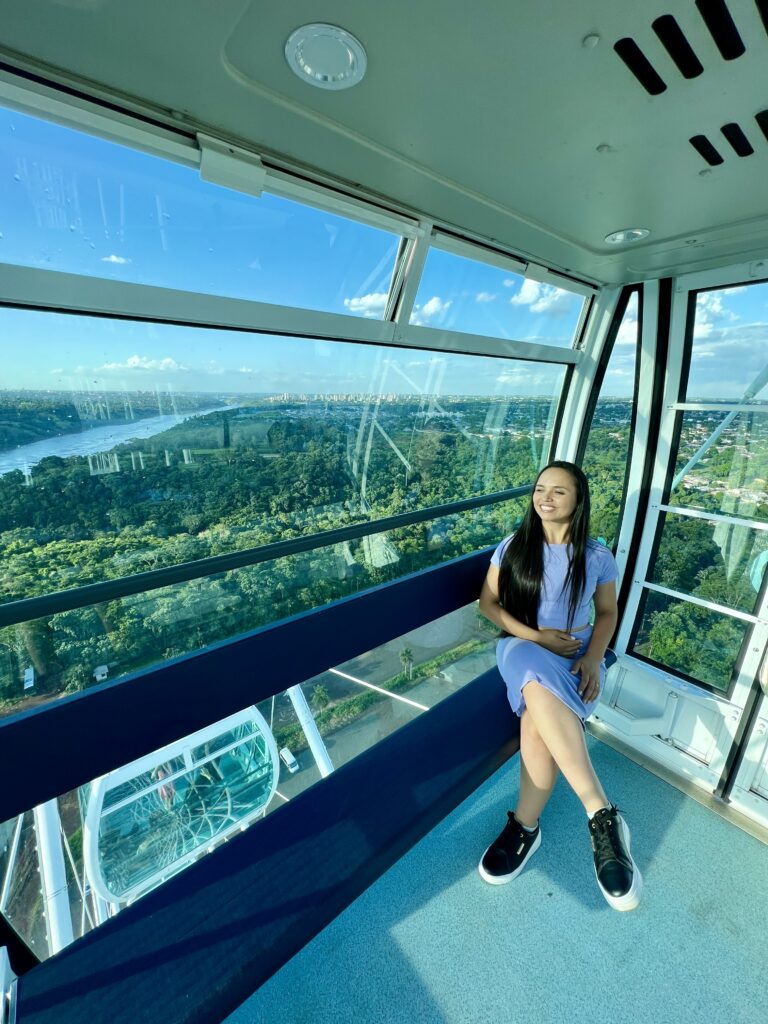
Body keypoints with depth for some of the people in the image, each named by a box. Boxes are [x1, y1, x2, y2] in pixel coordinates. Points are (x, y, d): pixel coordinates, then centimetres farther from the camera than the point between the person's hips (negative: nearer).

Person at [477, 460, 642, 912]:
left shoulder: (598, 556, 0)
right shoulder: (514, 547, -1)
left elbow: (607, 613, 9)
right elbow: (488, 603, 1)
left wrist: (592, 658, -10)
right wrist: (537, 637, -12)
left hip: (577, 654, 0)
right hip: (524, 647, 0)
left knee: (539, 720, -31)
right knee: (540, 679, -37)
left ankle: (526, 825, -13)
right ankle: (601, 813, -30)